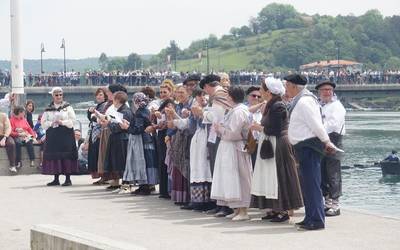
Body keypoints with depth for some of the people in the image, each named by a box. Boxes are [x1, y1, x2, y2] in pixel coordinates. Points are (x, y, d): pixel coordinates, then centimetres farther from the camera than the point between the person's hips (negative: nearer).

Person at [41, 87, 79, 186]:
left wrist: (62, 122, -13)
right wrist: (52, 123, -10)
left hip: (66, 134, -2)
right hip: (52, 135, 3)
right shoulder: (48, 109, 9)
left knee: (66, 155, -6)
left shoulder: (67, 107, 4)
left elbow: (72, 120, -2)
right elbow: (43, 123, 6)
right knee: (53, 155, 1)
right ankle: (56, 179, 7)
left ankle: (68, 178, -4)